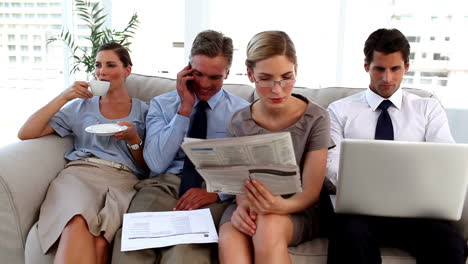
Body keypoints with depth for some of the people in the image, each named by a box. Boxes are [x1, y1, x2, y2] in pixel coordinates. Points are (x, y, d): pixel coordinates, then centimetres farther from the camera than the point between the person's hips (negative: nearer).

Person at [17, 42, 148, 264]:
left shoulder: (144, 111, 17)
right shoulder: (81, 106, 21)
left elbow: (149, 167, 14)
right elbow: (25, 134, 13)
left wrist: (134, 139, -6)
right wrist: (63, 97, 5)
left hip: (124, 180, -1)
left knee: (99, 242, -35)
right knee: (78, 223, -37)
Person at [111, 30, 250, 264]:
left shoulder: (242, 112, 8)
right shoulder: (161, 104, 10)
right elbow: (157, 164, -3)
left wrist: (218, 191, -18)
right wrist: (185, 109, -6)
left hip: (213, 193, -1)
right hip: (164, 184, 1)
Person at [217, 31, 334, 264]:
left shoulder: (315, 119, -7)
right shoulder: (239, 122, 0)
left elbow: (311, 192, -8)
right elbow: (241, 183, 1)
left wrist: (282, 206, -31)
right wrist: (243, 204, -24)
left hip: (297, 209, -1)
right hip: (252, 207, 1)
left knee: (268, 227, -36)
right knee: (229, 240, -33)